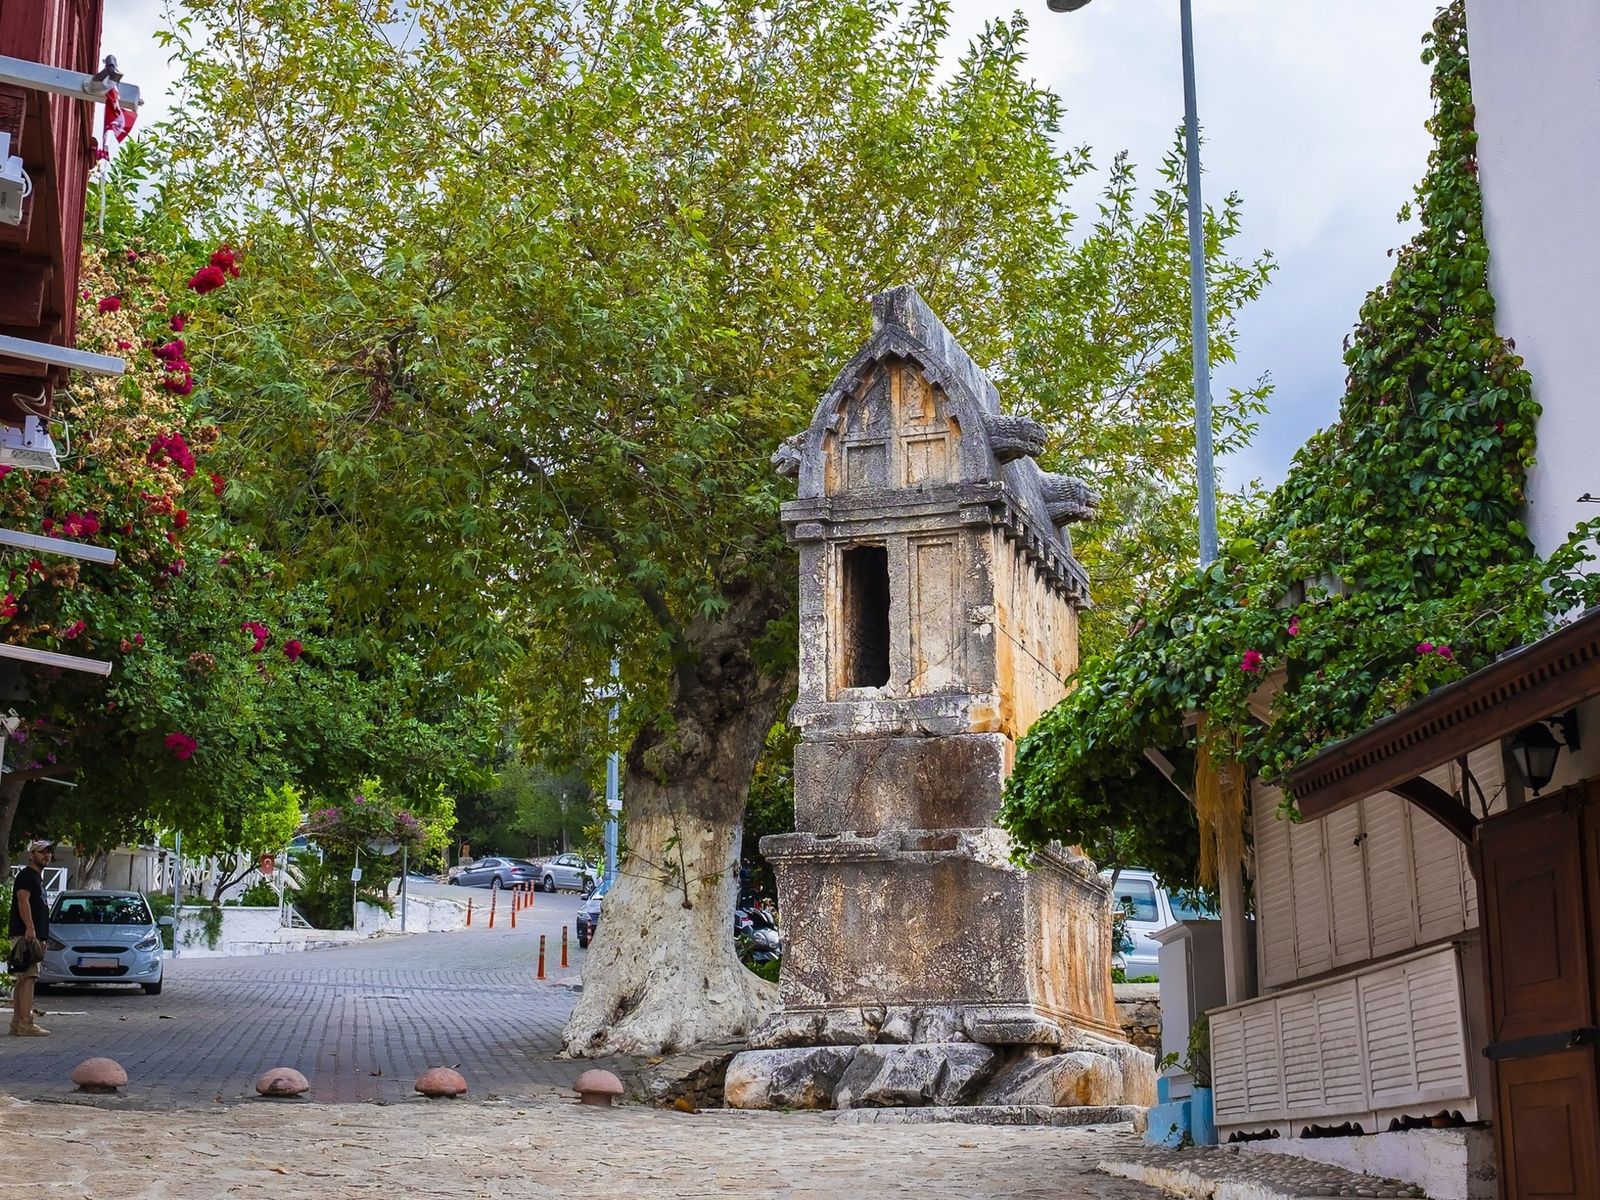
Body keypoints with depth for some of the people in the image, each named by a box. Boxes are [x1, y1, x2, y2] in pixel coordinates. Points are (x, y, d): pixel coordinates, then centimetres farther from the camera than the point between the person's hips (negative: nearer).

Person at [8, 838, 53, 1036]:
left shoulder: (37, 877, 23)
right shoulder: (26, 875, -7)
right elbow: (23, 901, -19)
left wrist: (41, 937, 24)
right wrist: (30, 928, -30)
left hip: (33, 935, 10)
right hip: (25, 934, -10)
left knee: (22, 979, 10)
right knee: (28, 977, -15)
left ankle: (17, 1023, 13)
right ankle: (26, 1024, -19)